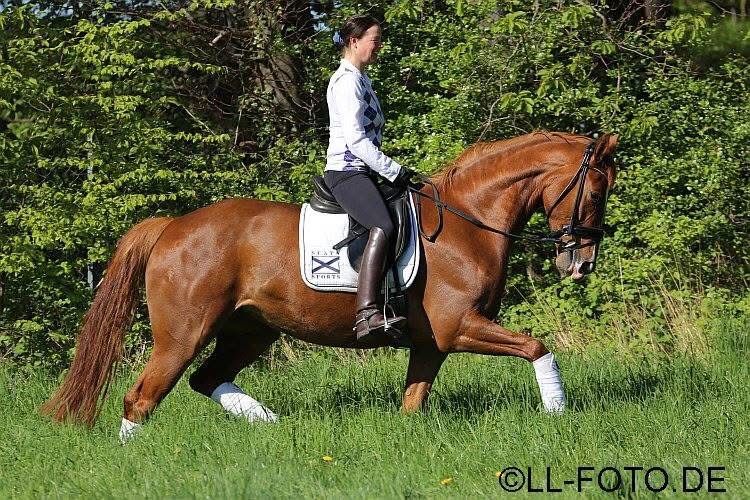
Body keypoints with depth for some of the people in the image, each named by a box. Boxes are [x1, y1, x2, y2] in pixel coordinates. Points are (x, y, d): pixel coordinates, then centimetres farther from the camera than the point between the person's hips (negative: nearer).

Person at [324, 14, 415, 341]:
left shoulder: (359, 79, 22)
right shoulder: (347, 81, -10)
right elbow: (356, 140, -18)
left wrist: (396, 173, 17)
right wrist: (395, 173, -18)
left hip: (361, 172, 11)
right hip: (346, 170, -11)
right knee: (383, 227, -32)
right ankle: (367, 314, -45)